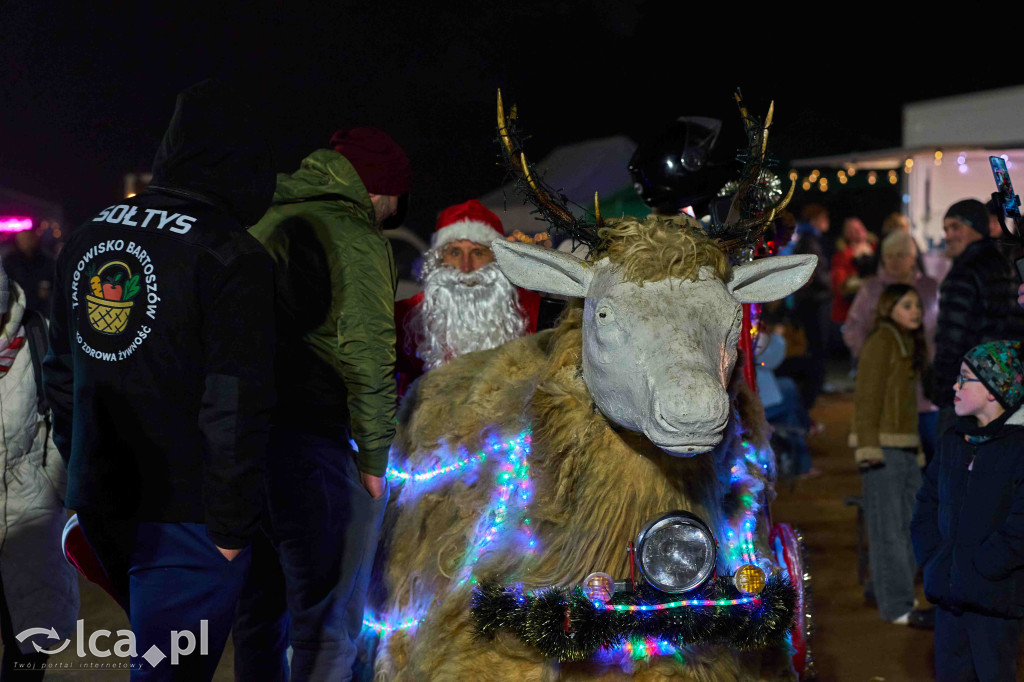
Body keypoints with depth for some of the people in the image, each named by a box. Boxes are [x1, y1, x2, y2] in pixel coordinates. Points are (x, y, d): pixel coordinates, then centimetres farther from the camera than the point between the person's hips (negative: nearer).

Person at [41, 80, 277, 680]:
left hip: (98, 502, 7)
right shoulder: (234, 258, -15)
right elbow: (236, 405, -19)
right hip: (182, 514, -7)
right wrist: (232, 524, -12)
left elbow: (62, 374, 15)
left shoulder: (87, 241, 8)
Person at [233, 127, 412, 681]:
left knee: (260, 608, 21)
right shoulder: (353, 235, -9)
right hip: (309, 445, -8)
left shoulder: (262, 224, 15)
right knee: (326, 625, -2)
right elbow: (367, 354, -16)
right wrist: (374, 455, -9)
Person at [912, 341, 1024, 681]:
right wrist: (933, 561, -1)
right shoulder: (952, 441, 9)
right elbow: (926, 506, 12)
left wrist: (974, 571, -17)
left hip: (995, 596, -6)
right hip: (948, 591, 6)